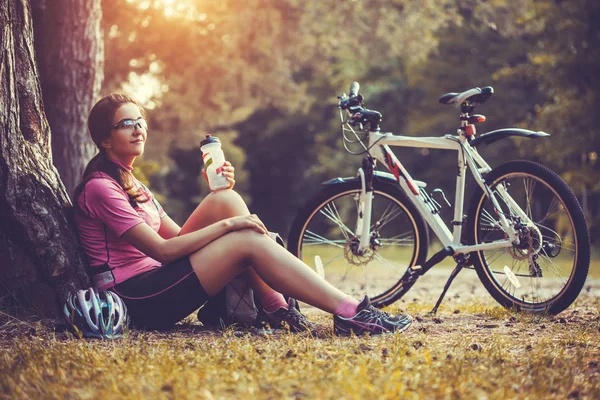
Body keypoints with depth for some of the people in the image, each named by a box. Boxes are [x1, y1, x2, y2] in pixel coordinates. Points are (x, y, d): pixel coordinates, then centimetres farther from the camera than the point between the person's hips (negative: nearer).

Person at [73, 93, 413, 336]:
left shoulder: (131, 184, 21)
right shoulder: (101, 188, -10)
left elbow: (177, 237, 15)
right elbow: (162, 249, -17)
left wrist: (217, 195, 3)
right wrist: (226, 224, -16)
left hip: (153, 283, 9)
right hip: (138, 299, -9)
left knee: (226, 200, -5)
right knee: (248, 240, -20)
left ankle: (277, 308, -9)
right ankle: (349, 313, -22)